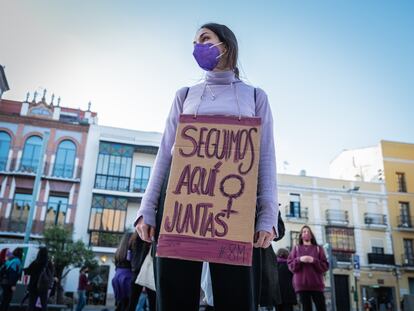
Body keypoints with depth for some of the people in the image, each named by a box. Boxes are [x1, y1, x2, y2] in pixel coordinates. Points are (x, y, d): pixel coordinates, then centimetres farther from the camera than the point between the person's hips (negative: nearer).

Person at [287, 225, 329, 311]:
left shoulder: (318, 248, 14)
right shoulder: (296, 248, 14)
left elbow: (325, 266, 6)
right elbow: (290, 265, 6)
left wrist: (314, 261, -10)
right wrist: (299, 260, -11)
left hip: (316, 284, 0)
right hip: (301, 284, 0)